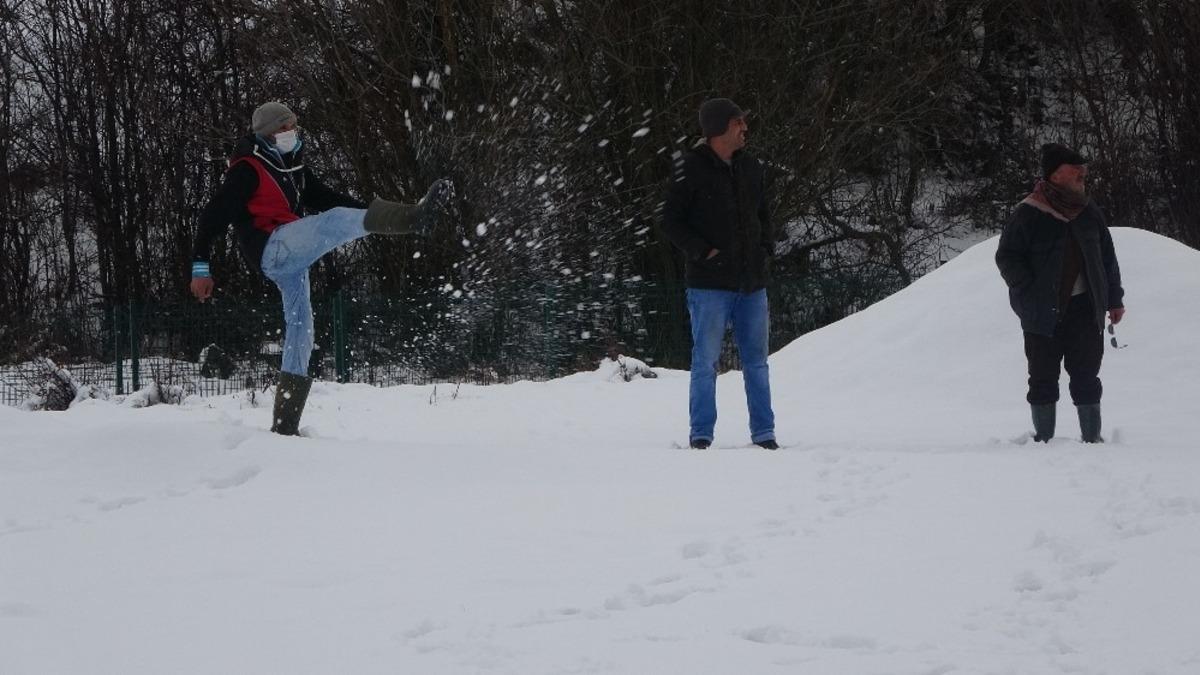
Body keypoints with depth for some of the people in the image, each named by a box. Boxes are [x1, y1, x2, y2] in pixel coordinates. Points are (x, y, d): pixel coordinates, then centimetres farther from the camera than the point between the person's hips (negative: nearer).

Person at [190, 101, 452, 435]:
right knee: (336, 221, -26)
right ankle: (416, 217, -47)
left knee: (300, 330, 7)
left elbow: (321, 197, 24)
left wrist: (370, 212, 12)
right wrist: (200, 267, -14)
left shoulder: (293, 164, 18)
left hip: (292, 255, 9)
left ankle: (285, 424, 10)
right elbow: (215, 214, -10)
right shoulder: (247, 169, -7)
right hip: (270, 247, -9)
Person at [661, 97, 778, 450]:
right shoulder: (692, 169, -8)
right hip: (710, 284, -5)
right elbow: (671, 220, -7)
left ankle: (764, 433, 15)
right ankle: (701, 434, 6)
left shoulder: (750, 167, 10)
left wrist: (766, 248, 8)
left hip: (752, 282, 5)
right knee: (706, 360, -2)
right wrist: (703, 252, -14)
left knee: (756, 360, 8)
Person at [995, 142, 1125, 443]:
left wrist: (1114, 299, 14)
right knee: (1044, 378, 3)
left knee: (1086, 376, 5)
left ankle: (1092, 438, 9)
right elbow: (1007, 257, -6)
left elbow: (1107, 258, 15)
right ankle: (1044, 439, 10)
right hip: (1043, 313, -4)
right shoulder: (1029, 214, -8)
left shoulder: (1089, 212, 8)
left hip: (1084, 308, 4)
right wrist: (1030, 294, -13)